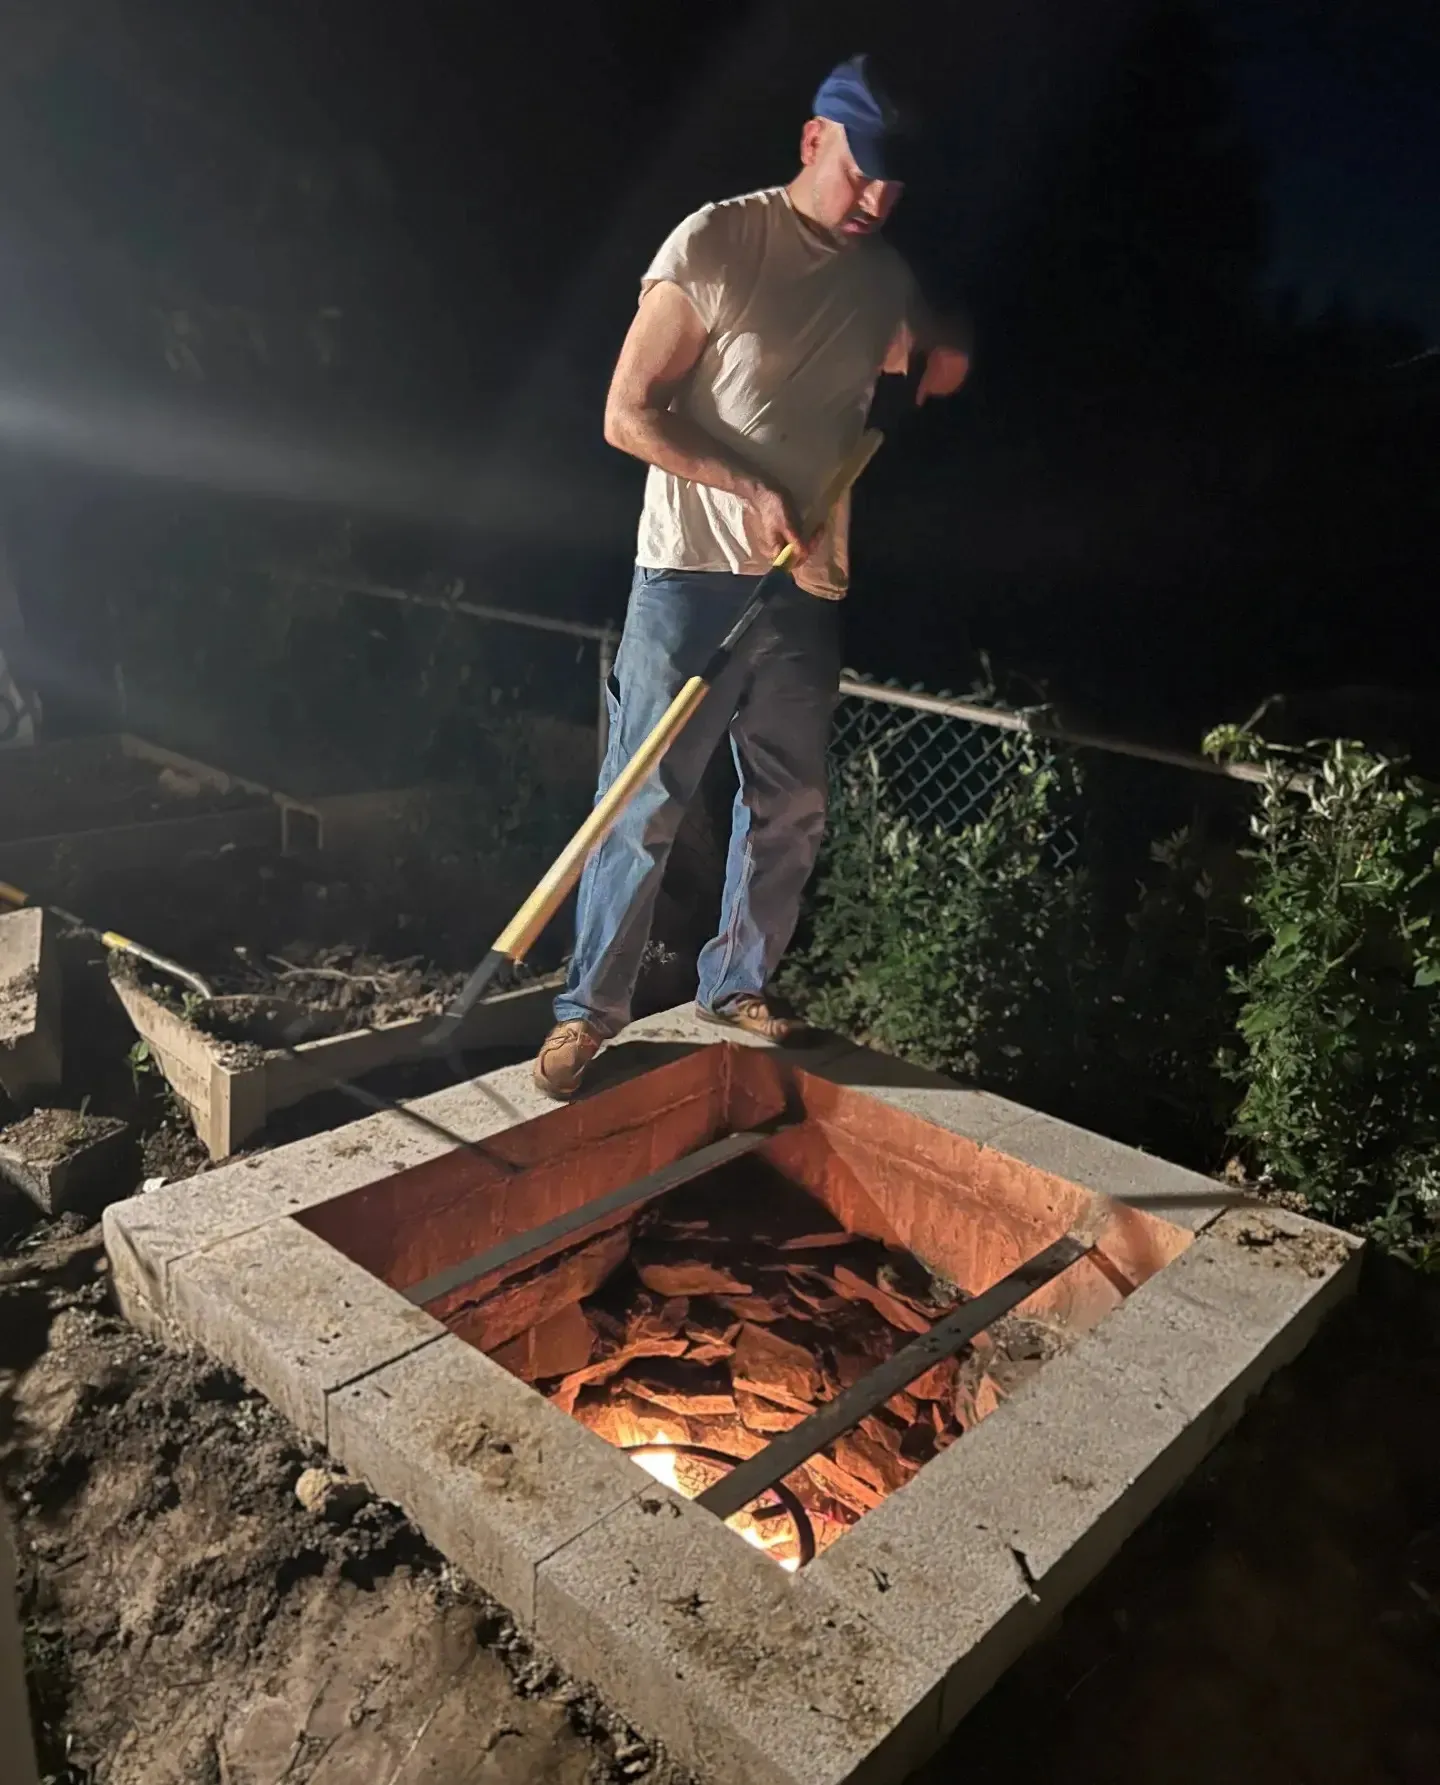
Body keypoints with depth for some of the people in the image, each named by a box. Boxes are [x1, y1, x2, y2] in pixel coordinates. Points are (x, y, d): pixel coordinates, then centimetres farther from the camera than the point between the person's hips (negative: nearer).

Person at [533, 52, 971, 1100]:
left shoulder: (888, 278, 11)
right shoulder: (715, 245, -6)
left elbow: (932, 362, 31)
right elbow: (628, 415, -9)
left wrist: (946, 357, 8)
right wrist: (751, 489, -17)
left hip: (809, 587, 6)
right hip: (690, 577, -5)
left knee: (792, 805, 9)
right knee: (647, 803, -4)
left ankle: (739, 985, 27)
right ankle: (592, 1007, 11)